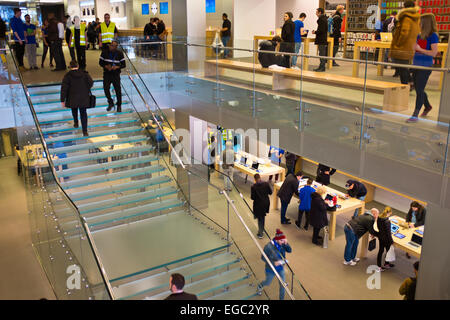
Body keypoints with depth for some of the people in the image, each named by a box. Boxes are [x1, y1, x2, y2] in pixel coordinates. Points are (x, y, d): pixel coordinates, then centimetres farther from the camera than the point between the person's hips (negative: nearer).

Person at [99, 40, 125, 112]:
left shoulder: (119, 53, -5)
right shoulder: (104, 52, -2)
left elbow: (123, 65, -1)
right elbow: (100, 62, 4)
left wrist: (117, 67, -20)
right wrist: (106, 66, -16)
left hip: (116, 74, -1)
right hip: (107, 74, 1)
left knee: (118, 90, 1)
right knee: (106, 89, -5)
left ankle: (119, 106, 20)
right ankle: (111, 103, 19)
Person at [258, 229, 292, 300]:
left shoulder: (282, 244, -18)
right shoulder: (268, 247, -32)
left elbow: (290, 251, -13)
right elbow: (263, 258, -22)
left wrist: (286, 244, -32)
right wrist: (273, 263, -32)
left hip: (280, 268, 3)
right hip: (271, 270, -3)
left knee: (283, 284, 12)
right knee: (268, 283, 23)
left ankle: (282, 298, 37)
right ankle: (260, 286, 59)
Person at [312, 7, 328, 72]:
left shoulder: (321, 19, -15)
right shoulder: (324, 18, 16)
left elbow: (321, 30, -21)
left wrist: (315, 32, -8)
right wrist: (316, 31, 14)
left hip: (321, 40, -10)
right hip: (323, 39, 10)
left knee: (322, 54, -7)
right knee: (322, 54, 13)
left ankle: (322, 67, -5)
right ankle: (321, 66, 19)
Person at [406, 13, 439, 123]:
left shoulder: (433, 36, -11)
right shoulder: (420, 35, 10)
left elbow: (434, 53, -18)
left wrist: (420, 49, -20)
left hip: (425, 67, -8)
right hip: (416, 65, 8)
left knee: (419, 90, -6)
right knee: (418, 89, 16)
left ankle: (415, 115, -1)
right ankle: (428, 106, 39)